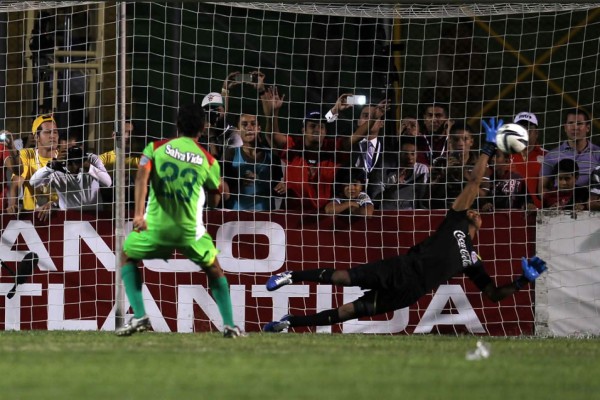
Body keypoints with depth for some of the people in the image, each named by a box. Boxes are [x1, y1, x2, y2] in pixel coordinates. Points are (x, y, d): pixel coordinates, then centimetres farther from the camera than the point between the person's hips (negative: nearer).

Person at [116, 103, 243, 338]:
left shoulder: (155, 148, 1)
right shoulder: (207, 159, 3)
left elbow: (143, 176, -16)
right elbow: (216, 187, 18)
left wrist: (139, 213, -24)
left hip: (155, 228, -1)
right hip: (190, 231, 1)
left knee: (128, 258, 22)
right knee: (214, 270, 23)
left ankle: (139, 316, 6)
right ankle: (229, 325, 16)